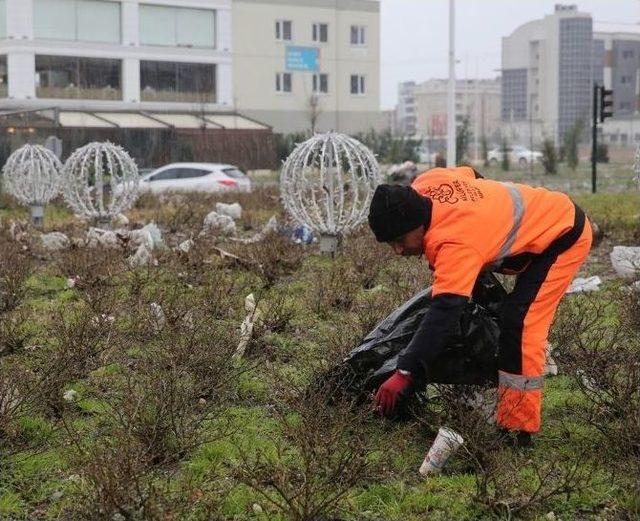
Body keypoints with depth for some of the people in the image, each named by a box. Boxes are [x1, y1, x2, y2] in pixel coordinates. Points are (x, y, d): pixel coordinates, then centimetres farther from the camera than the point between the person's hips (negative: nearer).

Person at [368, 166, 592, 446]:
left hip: (565, 235, -11)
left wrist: (405, 373, -55)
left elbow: (443, 313, -49)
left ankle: (518, 429, -17)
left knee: (519, 324, -21)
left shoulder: (456, 244, -39)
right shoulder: (424, 184, -13)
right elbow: (471, 174, 8)